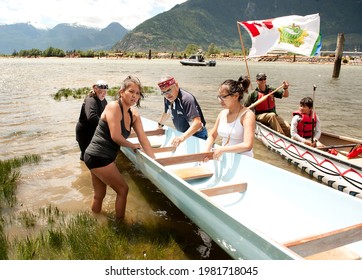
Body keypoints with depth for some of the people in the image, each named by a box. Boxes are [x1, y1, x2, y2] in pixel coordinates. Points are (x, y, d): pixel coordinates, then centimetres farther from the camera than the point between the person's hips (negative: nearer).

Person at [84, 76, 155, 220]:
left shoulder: (134, 114, 6)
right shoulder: (113, 107, -16)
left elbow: (143, 139, 4)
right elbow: (115, 136, -21)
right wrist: (132, 146, -4)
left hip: (96, 157, 8)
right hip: (99, 157, -8)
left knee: (99, 195, 20)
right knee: (123, 189, 4)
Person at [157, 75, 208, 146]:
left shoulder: (187, 99, -31)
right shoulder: (167, 99, -6)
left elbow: (197, 123, -42)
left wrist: (183, 137, -54)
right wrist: (160, 125, 28)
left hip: (197, 136, -7)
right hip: (183, 134, 7)